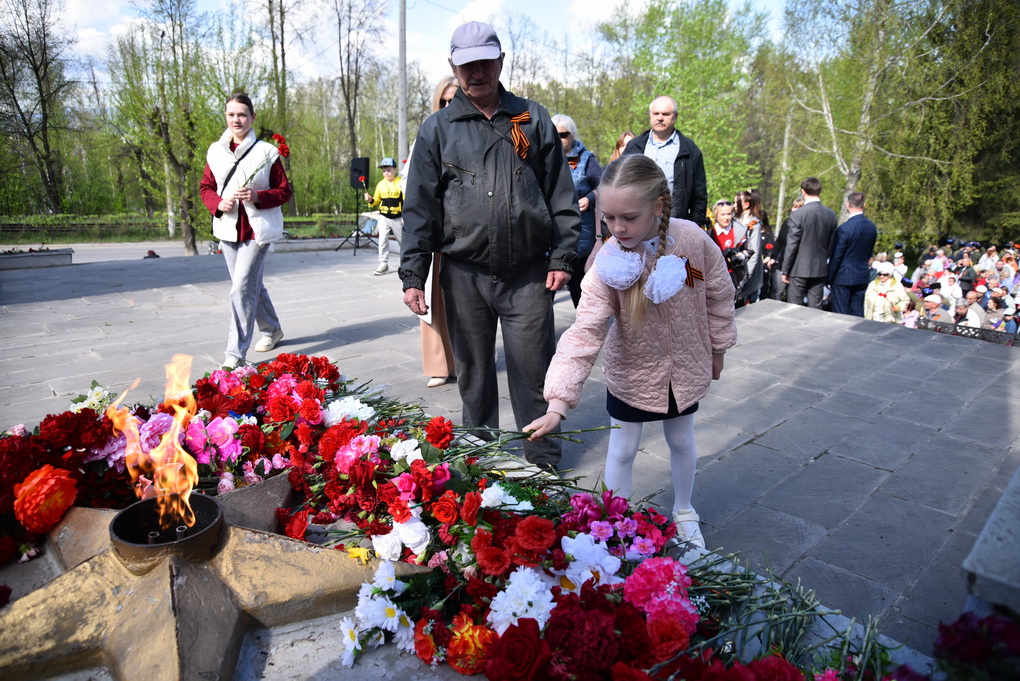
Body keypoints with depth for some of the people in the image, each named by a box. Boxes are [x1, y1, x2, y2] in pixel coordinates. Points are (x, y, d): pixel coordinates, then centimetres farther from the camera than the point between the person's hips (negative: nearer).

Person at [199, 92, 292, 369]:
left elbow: (284, 191, -2)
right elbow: (206, 187, 14)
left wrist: (258, 197, -19)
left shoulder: (266, 151, -3)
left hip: (257, 229, -5)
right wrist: (218, 203, -8)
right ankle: (271, 329, 38)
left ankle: (236, 354, -7)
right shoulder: (215, 151, 8)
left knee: (242, 288, -12)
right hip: (228, 228, 5)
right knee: (251, 285, 15)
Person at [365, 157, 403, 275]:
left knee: (403, 241, 13)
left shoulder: (401, 183, -9)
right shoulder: (380, 184, 4)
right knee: (383, 240, -6)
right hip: (383, 217, 3)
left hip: (397, 218, -3)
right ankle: (383, 264, -1)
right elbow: (377, 200, 13)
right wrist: (370, 200, -9)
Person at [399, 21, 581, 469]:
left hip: (528, 273, 0)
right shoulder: (437, 129, 7)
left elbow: (561, 194, 9)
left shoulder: (533, 120, 9)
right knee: (473, 373, 11)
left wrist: (563, 256, 0)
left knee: (533, 370, 2)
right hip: (464, 274, 1)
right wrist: (412, 274, -3)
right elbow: (419, 207, 4)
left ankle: (543, 460, 19)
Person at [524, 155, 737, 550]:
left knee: (682, 442, 21)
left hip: (684, 367, 2)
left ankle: (684, 513, 46)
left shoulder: (692, 239, -21)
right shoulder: (609, 265, -26)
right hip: (631, 372, -2)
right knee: (622, 450, 9)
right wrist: (558, 404, -38)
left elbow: (718, 295, -3)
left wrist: (717, 348, 7)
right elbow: (584, 333, -31)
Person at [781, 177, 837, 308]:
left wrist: (785, 270, -5)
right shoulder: (831, 214, 2)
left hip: (799, 269, -5)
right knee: (816, 309, 10)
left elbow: (791, 245, -12)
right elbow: (831, 243, 9)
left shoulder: (797, 215, -14)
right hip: (821, 269, 5)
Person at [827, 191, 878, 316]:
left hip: (843, 278, -6)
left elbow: (836, 257, -13)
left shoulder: (843, 229, -18)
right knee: (857, 313, 12)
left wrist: (829, 279, -4)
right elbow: (870, 253, 11)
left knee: (840, 314, 2)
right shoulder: (872, 227, 3)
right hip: (863, 277, 6)